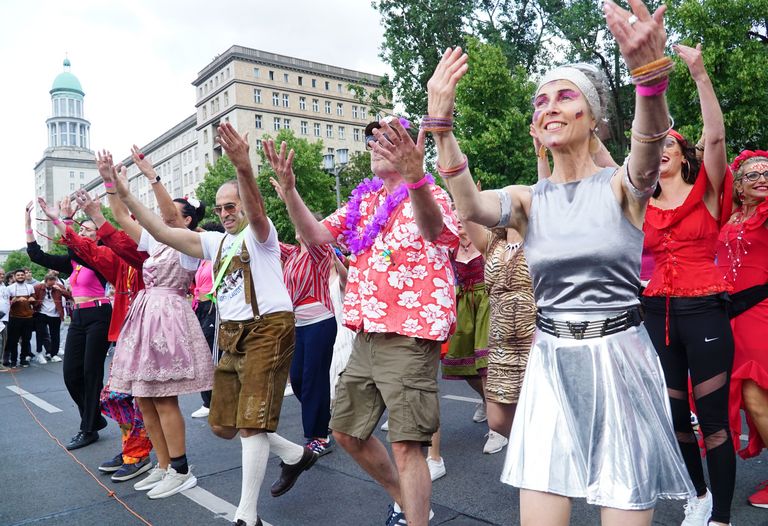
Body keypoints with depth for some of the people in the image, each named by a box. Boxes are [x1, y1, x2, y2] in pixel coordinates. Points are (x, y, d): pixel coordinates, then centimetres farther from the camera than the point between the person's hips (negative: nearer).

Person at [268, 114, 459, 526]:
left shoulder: (429, 195, -6)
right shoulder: (362, 202, 15)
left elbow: (435, 230, -30)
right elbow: (316, 235, 5)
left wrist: (414, 177, -49)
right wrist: (288, 188, -11)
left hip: (409, 335, -8)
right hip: (366, 334, 8)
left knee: (405, 445, -8)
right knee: (346, 430, 18)